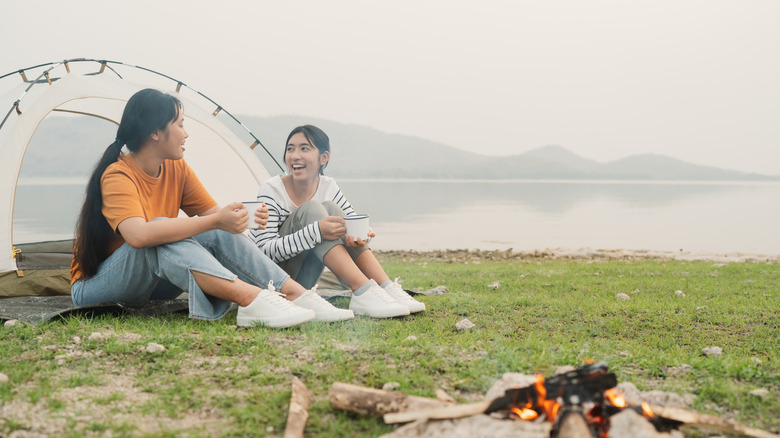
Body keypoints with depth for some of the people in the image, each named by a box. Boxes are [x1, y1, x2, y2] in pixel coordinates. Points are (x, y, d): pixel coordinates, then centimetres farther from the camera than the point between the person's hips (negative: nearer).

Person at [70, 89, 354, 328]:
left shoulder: (177, 169, 1)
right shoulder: (117, 176, -24)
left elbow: (212, 213, 2)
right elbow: (138, 235, -42)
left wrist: (242, 217, -21)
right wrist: (214, 221, -40)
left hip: (154, 283, 7)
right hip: (94, 287, -7)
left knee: (219, 233, -16)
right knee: (160, 235, -36)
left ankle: (294, 293, -25)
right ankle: (250, 299, -48)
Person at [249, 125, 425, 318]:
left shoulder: (329, 187, 0)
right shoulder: (271, 190, -15)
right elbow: (265, 249, -24)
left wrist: (362, 235, -24)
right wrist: (316, 231, -37)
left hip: (300, 282, 5)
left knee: (330, 208, -17)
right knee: (310, 210, -26)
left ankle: (388, 288, -24)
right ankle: (363, 293, -37)